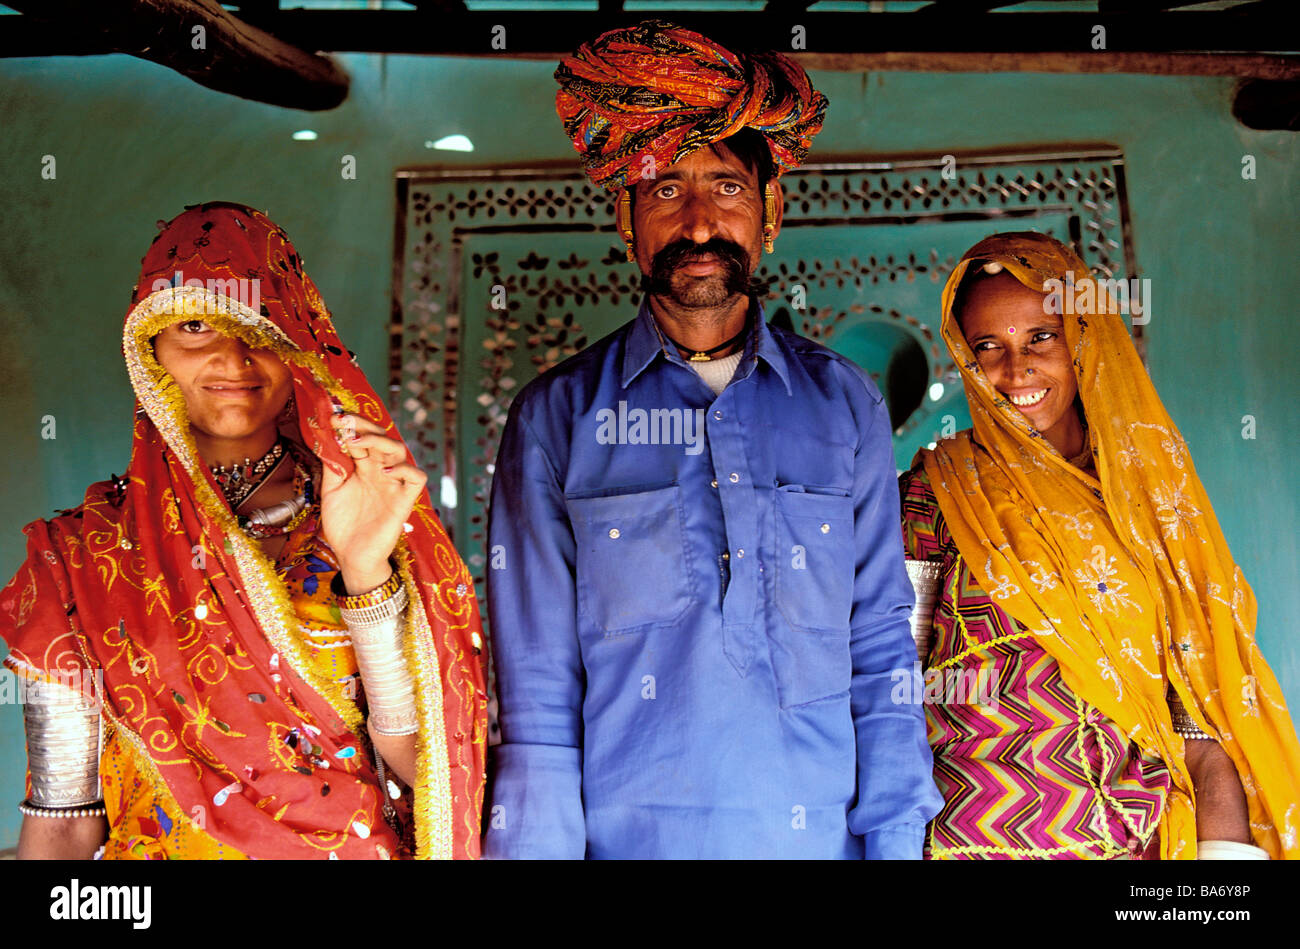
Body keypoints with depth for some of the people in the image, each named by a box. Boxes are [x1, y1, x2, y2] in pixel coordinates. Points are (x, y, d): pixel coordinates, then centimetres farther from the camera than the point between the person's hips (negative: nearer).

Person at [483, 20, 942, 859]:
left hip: (822, 835, 2)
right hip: (626, 837, -1)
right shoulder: (555, 419, -3)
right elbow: (537, 703, -5)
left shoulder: (845, 405, 3)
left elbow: (881, 656, 3)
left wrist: (896, 842, -3)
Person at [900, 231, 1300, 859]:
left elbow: (1200, 699, 2)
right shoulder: (939, 489, -1)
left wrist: (1227, 844, -10)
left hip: (1138, 842, 2)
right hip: (979, 836, -2)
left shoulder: (1148, 486, 6)